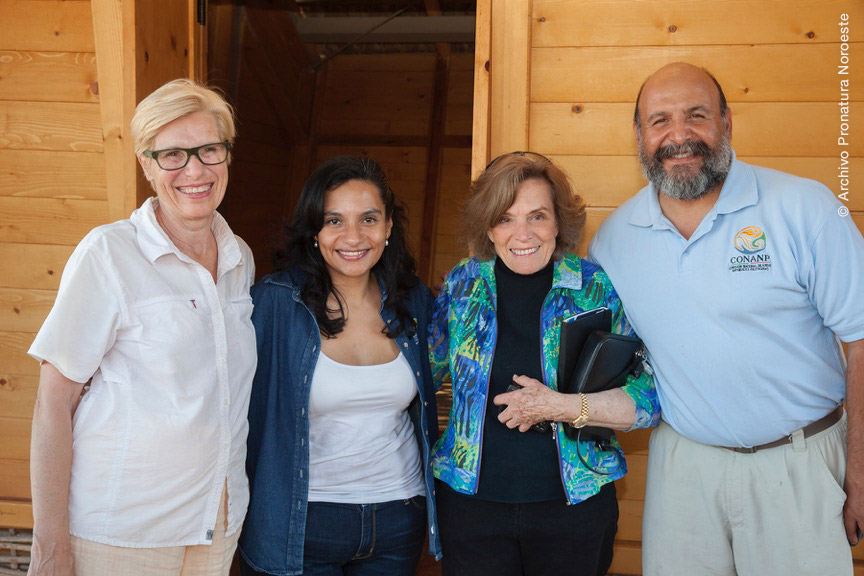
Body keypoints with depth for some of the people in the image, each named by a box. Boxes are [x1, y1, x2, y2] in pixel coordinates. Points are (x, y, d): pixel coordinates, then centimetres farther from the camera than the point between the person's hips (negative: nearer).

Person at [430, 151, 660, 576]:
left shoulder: (599, 289, -7)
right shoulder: (463, 284, 0)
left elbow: (650, 395, -9)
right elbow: (423, 369, 15)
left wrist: (563, 407, -21)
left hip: (575, 506, -1)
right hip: (471, 501, 1)